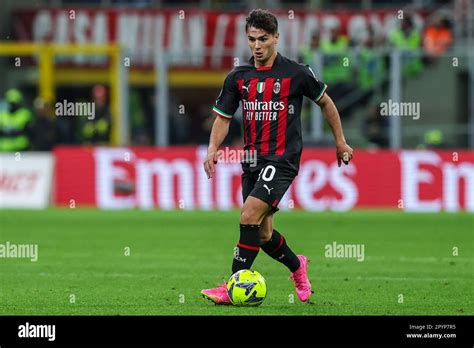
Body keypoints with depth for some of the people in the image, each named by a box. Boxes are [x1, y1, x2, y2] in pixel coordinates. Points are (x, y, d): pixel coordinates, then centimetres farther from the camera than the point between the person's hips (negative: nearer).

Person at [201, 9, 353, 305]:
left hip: (282, 160, -6)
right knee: (263, 233, 10)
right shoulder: (238, 77, 6)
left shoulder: (296, 73, -5)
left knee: (250, 217, -22)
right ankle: (297, 266, 40)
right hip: (253, 159, 6)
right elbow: (223, 117, 11)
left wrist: (340, 142, 15)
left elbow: (325, 102, 10)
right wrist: (213, 149, -8)